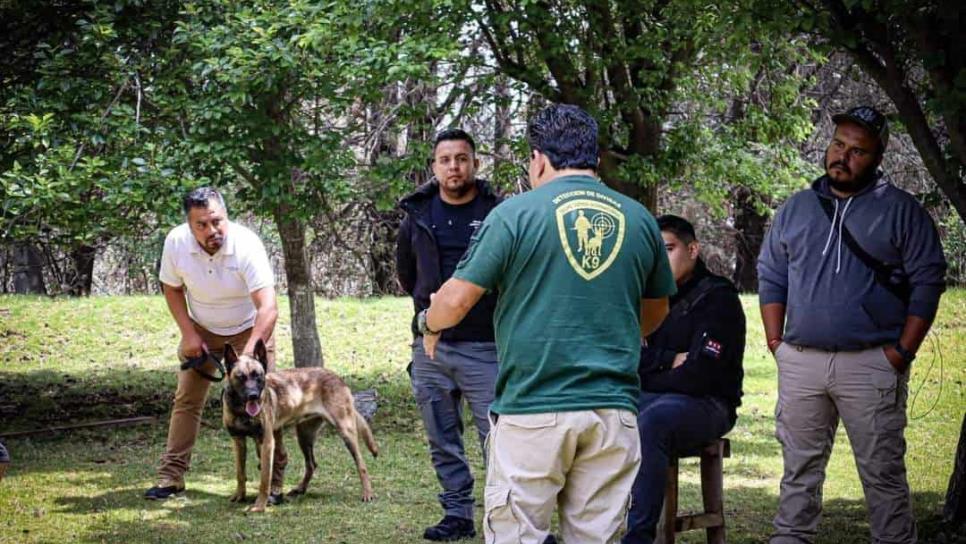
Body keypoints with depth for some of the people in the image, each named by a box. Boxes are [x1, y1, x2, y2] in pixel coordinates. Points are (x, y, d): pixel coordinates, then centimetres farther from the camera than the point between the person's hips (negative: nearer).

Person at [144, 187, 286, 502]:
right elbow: (172, 289, -2)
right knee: (186, 400, 0)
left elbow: (268, 307, -40)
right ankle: (171, 477, 6)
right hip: (202, 329, 3)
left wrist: (249, 352, -51)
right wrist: (188, 333, -11)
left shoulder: (246, 245, -33)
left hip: (249, 328, -3)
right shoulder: (176, 242, -22)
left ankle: (274, 482, -1)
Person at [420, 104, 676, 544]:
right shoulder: (639, 220, 8)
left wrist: (429, 327, 16)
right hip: (614, 409, 4)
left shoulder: (514, 214, -5)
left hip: (533, 410, -4)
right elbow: (656, 310, 22)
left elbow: (458, 298, -6)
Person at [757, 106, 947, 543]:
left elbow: (927, 282, -2)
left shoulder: (901, 211, 1)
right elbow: (770, 276, 16)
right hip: (800, 364, 4)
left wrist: (903, 351, -9)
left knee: (882, 472, 0)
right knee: (799, 469, 10)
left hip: (871, 364, -4)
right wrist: (775, 341, 6)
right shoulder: (796, 209, 12)